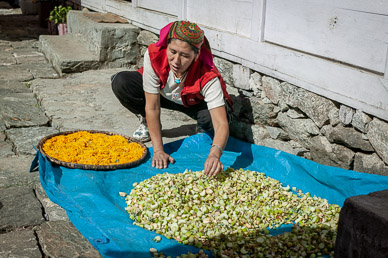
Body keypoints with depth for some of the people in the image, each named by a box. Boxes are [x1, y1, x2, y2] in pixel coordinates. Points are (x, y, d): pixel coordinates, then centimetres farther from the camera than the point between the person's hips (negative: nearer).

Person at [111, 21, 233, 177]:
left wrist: (215, 154, -65)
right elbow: (152, 107, -29)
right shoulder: (153, 56, -34)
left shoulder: (208, 77, -38)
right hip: (163, 95, 2)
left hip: (195, 103, -1)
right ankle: (146, 122, 4)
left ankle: (204, 128, 4)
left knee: (218, 115, -36)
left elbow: (222, 124, -44)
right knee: (120, 82, -24)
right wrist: (158, 150, -32)